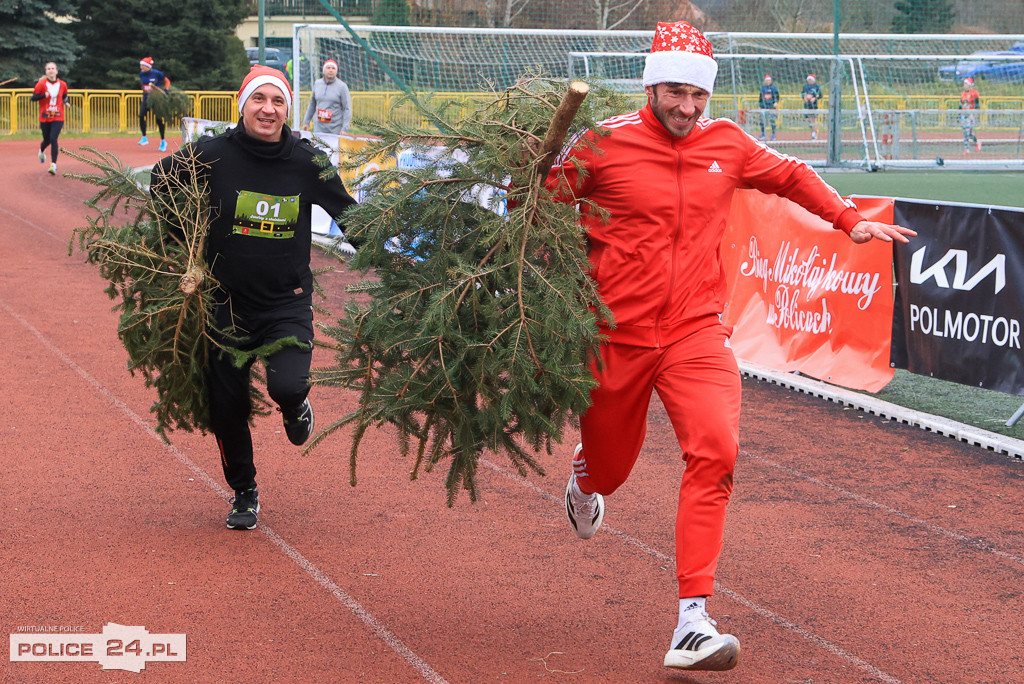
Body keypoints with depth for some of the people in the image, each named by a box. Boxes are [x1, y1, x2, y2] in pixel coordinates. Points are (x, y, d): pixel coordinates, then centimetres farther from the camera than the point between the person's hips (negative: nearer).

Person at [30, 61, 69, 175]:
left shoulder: (62, 84, 1)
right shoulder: (41, 84, -7)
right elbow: (33, 98, -7)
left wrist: (66, 101, -3)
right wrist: (44, 96, -24)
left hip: (58, 118, 0)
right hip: (44, 118, 0)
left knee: (53, 139, -15)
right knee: (47, 140, 12)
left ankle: (53, 165, -12)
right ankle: (41, 151, 50)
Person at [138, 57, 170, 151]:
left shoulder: (157, 73, -11)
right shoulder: (141, 74, 2)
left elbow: (167, 81, 0)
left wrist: (165, 91, -12)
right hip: (146, 98, 4)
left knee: (159, 119, -3)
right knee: (141, 115, -17)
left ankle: (163, 141, 12)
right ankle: (144, 138, -4)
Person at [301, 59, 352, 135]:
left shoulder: (342, 86, -3)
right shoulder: (317, 84, 10)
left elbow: (347, 109, -6)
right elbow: (312, 105, 19)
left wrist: (344, 129, -14)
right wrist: (306, 122, 16)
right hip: (319, 129, 4)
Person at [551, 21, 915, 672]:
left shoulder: (728, 143, 3)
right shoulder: (606, 143, -8)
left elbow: (791, 176, 20)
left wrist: (849, 220, 10)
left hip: (696, 332, 2)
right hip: (615, 334, -1)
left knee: (716, 452, -21)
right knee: (610, 460, 15)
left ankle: (693, 621, -20)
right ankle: (584, 484, 59)